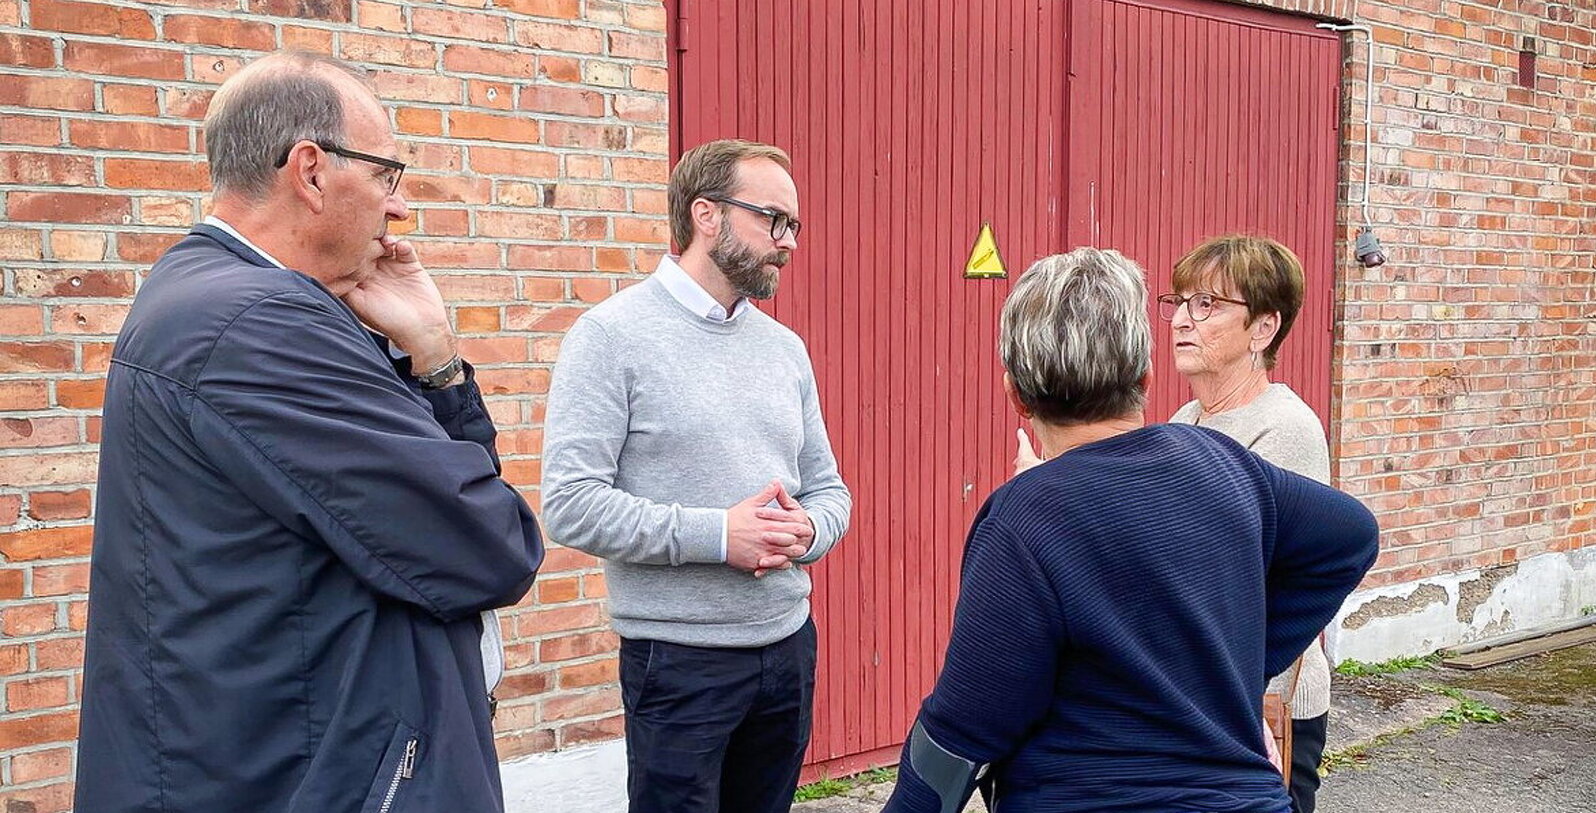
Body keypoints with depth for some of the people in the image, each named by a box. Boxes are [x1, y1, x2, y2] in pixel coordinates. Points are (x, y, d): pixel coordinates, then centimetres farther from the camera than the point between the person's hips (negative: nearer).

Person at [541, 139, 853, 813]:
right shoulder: (613, 334, -10)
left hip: (789, 647, 6)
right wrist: (718, 534, -21)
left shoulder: (785, 347, 9)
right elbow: (570, 504, -17)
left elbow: (828, 488, 13)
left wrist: (806, 530, -10)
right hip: (679, 660, -6)